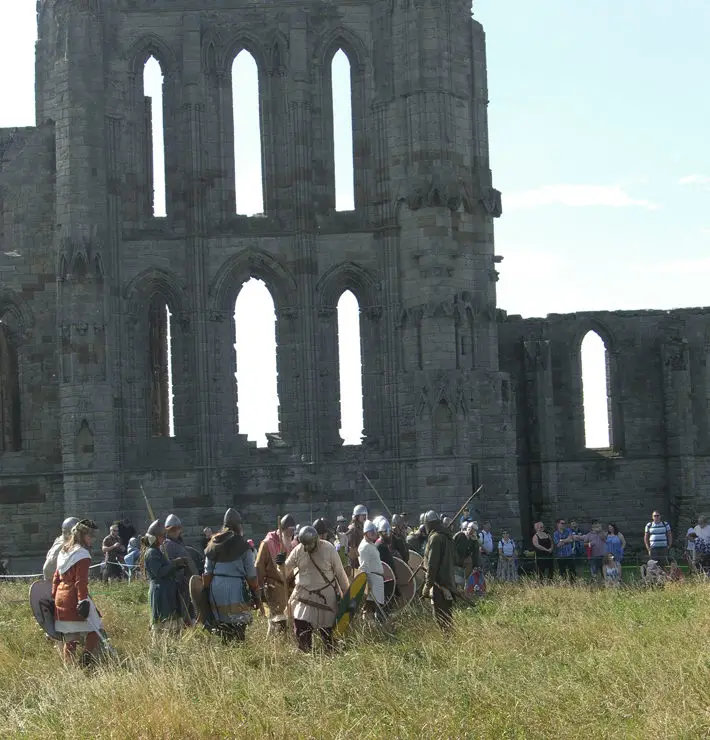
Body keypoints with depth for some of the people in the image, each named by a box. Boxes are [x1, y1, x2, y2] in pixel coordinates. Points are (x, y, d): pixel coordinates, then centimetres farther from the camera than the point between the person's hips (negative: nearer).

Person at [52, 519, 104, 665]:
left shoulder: (64, 551, 15)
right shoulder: (82, 554, -12)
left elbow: (56, 577, 19)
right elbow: (81, 581, -19)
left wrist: (54, 596, 24)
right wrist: (83, 601, -22)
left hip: (61, 597, 9)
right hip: (74, 599, -9)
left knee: (69, 638, 14)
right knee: (94, 633, -6)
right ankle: (88, 664, -16)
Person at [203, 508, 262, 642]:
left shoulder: (213, 545, 10)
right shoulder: (243, 546, -4)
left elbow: (207, 573, 10)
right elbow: (251, 575, -4)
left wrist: (207, 593, 15)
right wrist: (256, 597, 2)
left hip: (216, 588, 5)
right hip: (235, 589, -5)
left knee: (220, 627, 11)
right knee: (238, 629, -4)